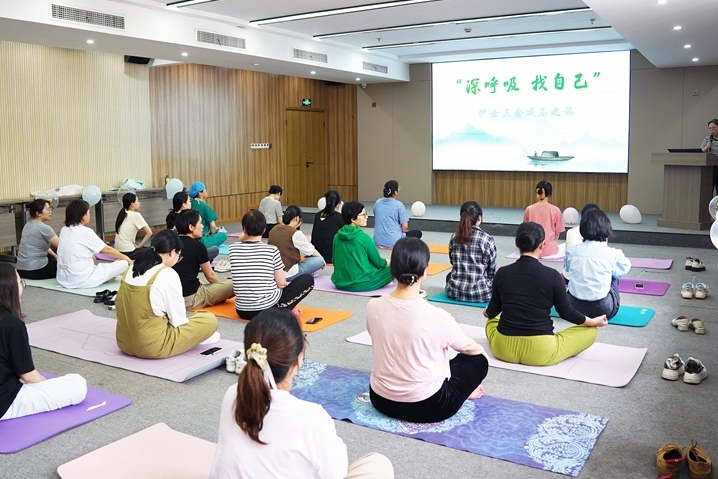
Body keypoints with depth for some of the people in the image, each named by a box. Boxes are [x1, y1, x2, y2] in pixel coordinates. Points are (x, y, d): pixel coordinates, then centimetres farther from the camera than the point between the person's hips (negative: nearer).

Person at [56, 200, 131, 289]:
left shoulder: (64, 230, 9)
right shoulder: (85, 232, -11)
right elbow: (107, 250, -1)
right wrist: (125, 257, 12)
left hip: (63, 279, 7)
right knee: (124, 263, 0)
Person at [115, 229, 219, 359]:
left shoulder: (132, 269, 5)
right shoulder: (168, 274, -16)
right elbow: (178, 320, -11)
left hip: (124, 342, 8)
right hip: (152, 346, -8)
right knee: (210, 320, 4)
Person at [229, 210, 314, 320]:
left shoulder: (233, 249, -1)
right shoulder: (272, 250, -9)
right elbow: (281, 284, -4)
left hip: (242, 311, 3)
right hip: (268, 307, -3)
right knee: (307, 279, 14)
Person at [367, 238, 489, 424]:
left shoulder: (373, 307, -12)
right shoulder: (436, 317, -24)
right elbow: (467, 347, -2)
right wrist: (482, 351, 24)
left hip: (380, 400, 5)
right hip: (425, 406, -4)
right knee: (478, 360, 17)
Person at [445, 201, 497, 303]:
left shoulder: (454, 238, -4)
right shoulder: (487, 240, -15)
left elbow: (452, 262, 7)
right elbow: (492, 271, -6)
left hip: (455, 291, 3)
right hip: (480, 294, -2)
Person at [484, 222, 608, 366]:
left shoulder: (502, 273, -3)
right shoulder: (552, 275, -11)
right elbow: (565, 311, 2)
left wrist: (487, 313, 35)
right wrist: (593, 321, 20)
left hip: (504, 349, 4)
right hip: (540, 353, -3)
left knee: (491, 321, 38)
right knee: (591, 331, 17)